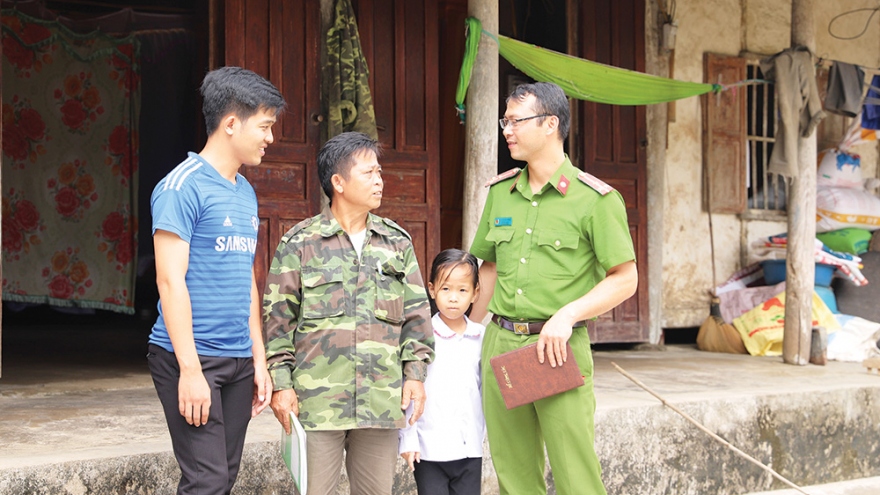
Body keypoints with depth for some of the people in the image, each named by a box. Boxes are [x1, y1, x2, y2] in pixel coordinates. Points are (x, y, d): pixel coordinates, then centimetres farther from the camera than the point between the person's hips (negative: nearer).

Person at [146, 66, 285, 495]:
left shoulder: (245, 192, 14)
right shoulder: (183, 186, -10)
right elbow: (170, 280, -14)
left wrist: (259, 358, 15)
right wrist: (190, 369, -18)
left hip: (238, 361, 8)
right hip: (191, 359, -8)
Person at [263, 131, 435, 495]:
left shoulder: (397, 242, 12)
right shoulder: (299, 243, 2)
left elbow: (416, 313, 13)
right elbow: (279, 318, 1)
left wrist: (415, 373, 5)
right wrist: (281, 384, -4)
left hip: (382, 398, 3)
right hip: (317, 399, -3)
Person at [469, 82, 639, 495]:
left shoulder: (594, 199, -6)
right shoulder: (501, 192, 11)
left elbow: (625, 279, -5)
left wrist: (567, 314, -17)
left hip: (558, 350, -5)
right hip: (500, 344, 5)